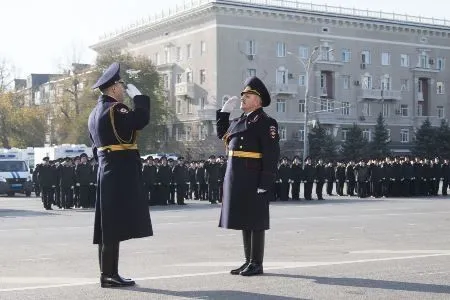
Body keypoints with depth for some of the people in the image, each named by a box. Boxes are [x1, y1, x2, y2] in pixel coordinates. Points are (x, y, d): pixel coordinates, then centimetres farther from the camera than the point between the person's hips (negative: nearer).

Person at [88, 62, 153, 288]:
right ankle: (109, 275, -6)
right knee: (115, 226, -8)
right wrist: (137, 95, -10)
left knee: (108, 225, 11)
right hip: (120, 172, -10)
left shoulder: (96, 112, 18)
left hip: (106, 171, 10)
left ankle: (107, 273, 16)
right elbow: (141, 119, -25)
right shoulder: (114, 109, -13)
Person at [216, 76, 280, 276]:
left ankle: (256, 264, 7)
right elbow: (222, 134, 32)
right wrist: (225, 111, 21)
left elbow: (272, 154, -16)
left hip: (253, 179, -8)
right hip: (236, 178, 8)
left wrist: (266, 183, -22)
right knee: (244, 220, 13)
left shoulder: (265, 122, -9)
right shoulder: (240, 120, 16)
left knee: (255, 221, -1)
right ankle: (249, 261, 22)